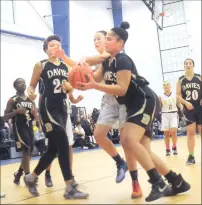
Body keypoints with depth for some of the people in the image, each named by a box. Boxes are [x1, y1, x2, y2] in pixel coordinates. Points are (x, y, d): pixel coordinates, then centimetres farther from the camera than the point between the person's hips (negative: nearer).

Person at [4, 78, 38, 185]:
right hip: (19, 127, -6)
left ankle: (18, 174, 28)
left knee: (29, 152, 9)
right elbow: (5, 117, -6)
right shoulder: (12, 100, -2)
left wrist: (34, 114, -6)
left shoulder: (31, 100, 13)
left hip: (29, 127, 6)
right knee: (26, 150, -16)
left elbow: (36, 117, 17)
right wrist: (17, 111, -21)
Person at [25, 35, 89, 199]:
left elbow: (71, 89, 18)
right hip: (48, 108, -7)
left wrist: (69, 87, -6)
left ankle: (32, 178, 30)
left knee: (53, 148, 10)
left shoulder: (65, 67, 13)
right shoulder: (40, 65, -1)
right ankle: (70, 188, -11)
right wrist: (31, 92, -22)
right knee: (63, 144, -16)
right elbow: (32, 85, 1)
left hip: (62, 109, 7)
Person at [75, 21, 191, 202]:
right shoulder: (107, 62, 13)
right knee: (143, 150, 4)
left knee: (128, 140, -27)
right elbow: (94, 79, 16)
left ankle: (158, 183, -19)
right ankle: (178, 182, 13)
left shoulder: (123, 60, -14)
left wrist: (94, 86, -27)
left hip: (146, 102, -10)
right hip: (135, 105, 10)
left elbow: (122, 89, -22)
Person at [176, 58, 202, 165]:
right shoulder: (180, 80, 5)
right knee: (190, 132, 1)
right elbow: (178, 95, 1)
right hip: (188, 109, 1)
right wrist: (186, 103, -14)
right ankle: (191, 156, 5)